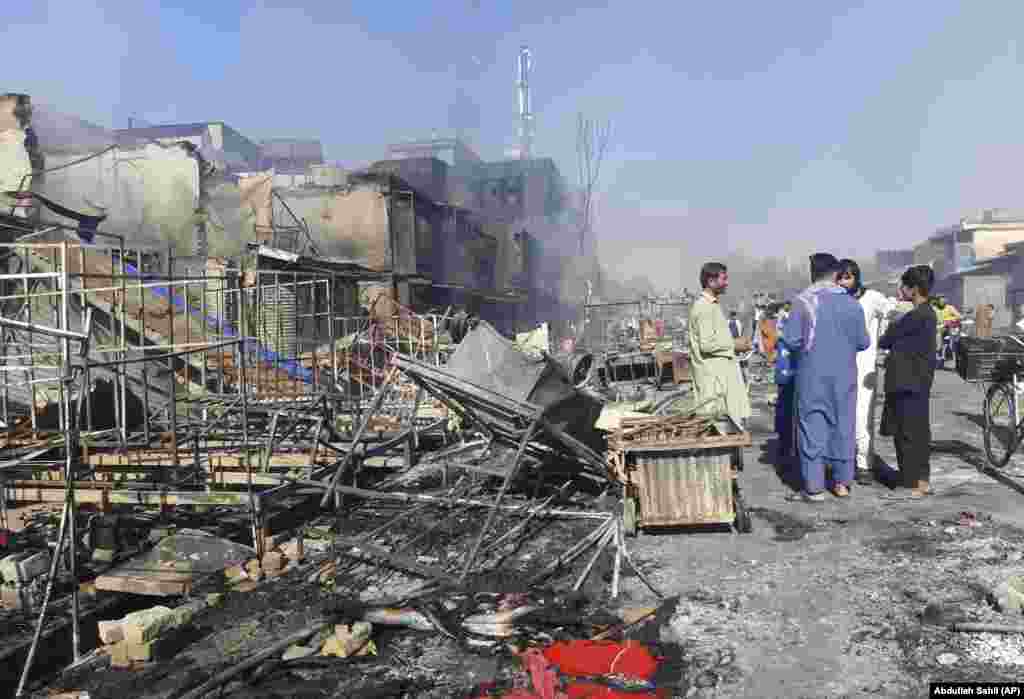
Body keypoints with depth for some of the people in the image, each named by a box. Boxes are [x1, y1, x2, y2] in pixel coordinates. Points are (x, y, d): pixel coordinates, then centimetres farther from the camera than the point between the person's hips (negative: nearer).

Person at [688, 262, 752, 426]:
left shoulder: (712, 305, 16)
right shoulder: (704, 307, -16)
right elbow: (707, 344, -23)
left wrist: (734, 343, 12)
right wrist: (734, 345, -13)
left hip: (721, 373, 10)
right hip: (712, 376, -10)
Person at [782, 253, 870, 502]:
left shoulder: (804, 301, -10)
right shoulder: (851, 303, -1)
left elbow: (791, 339, -12)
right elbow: (863, 342, 2)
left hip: (812, 374, -3)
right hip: (844, 375, 3)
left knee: (811, 427, 3)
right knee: (843, 425, 14)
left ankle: (814, 487, 4)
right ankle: (842, 482, 21)